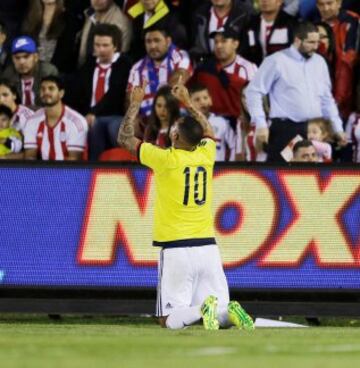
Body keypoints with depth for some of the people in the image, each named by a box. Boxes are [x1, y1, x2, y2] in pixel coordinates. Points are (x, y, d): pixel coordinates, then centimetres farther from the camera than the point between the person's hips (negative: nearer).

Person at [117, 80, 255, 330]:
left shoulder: (165, 159, -7)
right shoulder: (206, 155, 6)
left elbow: (125, 138, 7)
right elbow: (208, 131, 31)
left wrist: (135, 104, 17)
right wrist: (187, 102, 38)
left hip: (176, 249, -4)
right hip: (208, 246, 4)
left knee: (169, 319, -2)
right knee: (221, 312, 7)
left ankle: (201, 310, -31)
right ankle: (229, 312, -27)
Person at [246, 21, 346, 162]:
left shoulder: (319, 62, 12)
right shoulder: (276, 61, -6)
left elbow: (326, 98, 21)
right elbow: (254, 92, -6)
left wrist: (338, 128, 16)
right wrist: (260, 124, -13)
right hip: (285, 129, -5)